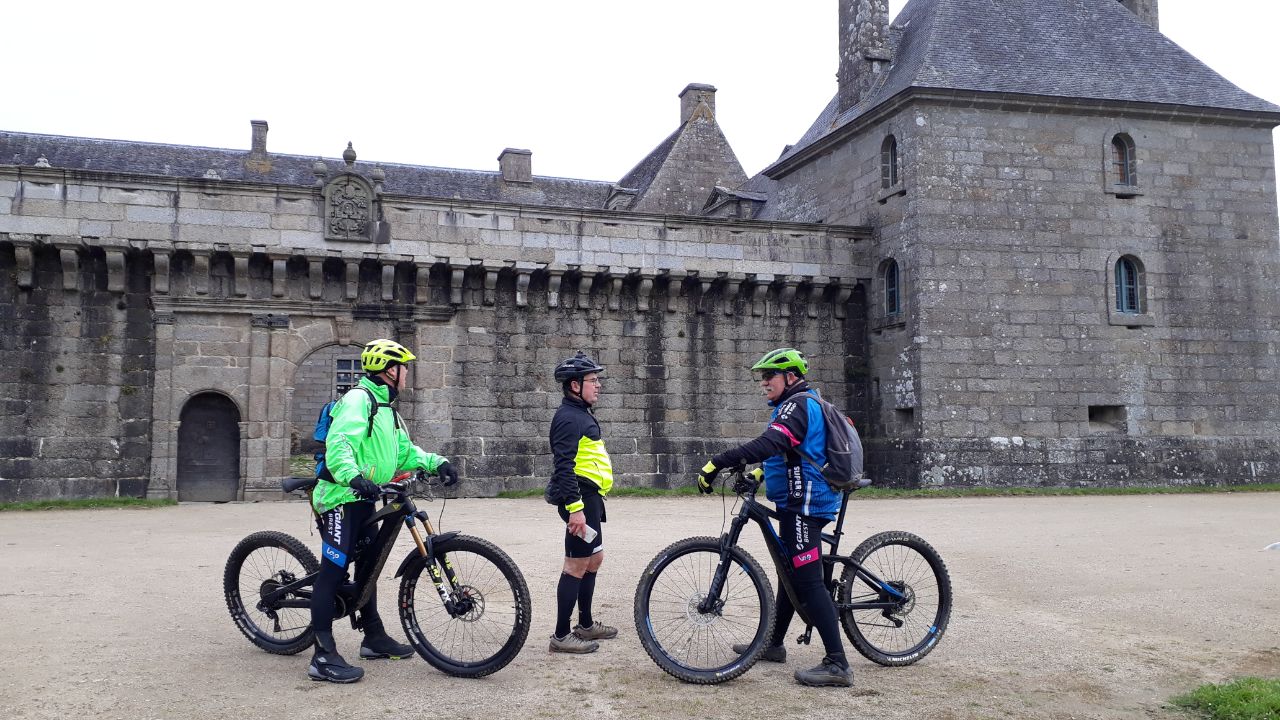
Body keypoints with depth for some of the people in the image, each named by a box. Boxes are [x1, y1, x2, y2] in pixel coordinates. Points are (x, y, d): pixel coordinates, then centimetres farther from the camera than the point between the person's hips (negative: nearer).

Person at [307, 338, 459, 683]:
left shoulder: (385, 408, 17)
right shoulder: (358, 399, -15)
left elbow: (404, 451, 18)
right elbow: (338, 443, -31)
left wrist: (436, 462, 2)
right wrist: (354, 476, -47)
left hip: (364, 500, 10)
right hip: (340, 498, -10)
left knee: (368, 565, 17)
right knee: (334, 569, -10)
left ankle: (374, 638, 30)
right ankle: (323, 656, -9)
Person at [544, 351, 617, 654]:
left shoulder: (580, 414, 18)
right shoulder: (569, 416, -15)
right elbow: (564, 465, -23)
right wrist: (574, 507, -27)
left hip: (590, 497, 11)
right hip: (582, 498, -11)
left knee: (594, 559, 18)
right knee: (577, 565, -7)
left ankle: (586, 625, 30)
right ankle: (561, 635, -1)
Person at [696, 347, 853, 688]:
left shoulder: (797, 405, -16)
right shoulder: (804, 405, 18)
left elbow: (767, 445, -32)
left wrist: (717, 463, -34)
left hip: (803, 505, -11)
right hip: (800, 502, 11)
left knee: (808, 580, -11)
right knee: (789, 572, 19)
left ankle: (837, 664, -11)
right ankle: (773, 644, 32)